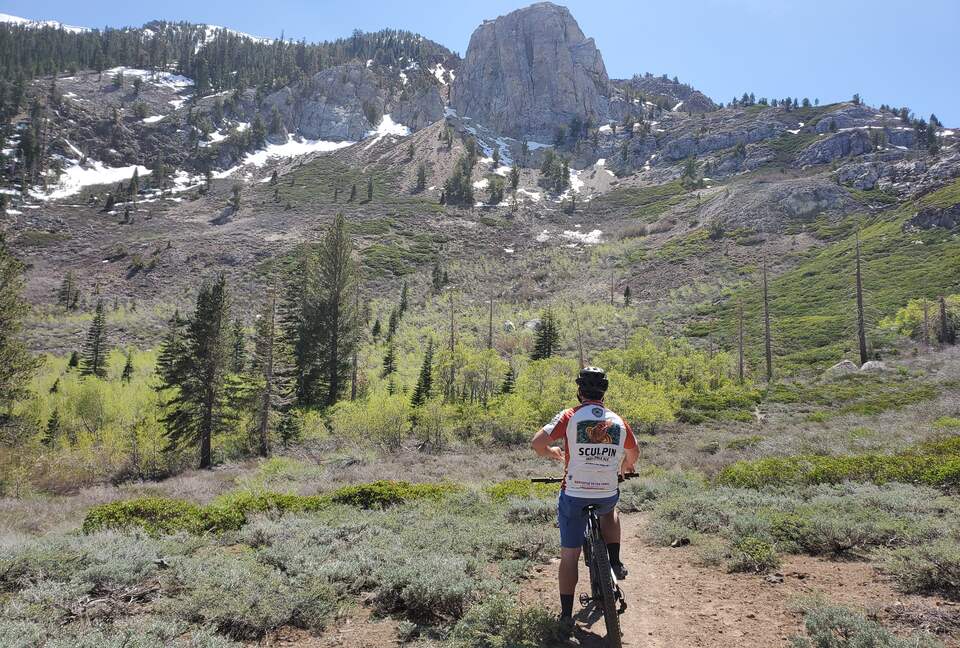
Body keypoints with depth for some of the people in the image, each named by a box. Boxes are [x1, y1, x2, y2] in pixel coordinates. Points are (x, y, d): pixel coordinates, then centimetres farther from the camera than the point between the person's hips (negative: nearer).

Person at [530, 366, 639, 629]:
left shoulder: (570, 416, -7)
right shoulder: (618, 421, 3)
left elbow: (537, 443, -14)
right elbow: (634, 453, 20)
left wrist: (552, 453, 8)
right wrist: (626, 466, 42)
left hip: (574, 496, -2)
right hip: (608, 494, 2)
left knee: (569, 555, 11)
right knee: (609, 510, 38)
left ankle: (566, 615, 16)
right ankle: (615, 562, 24)